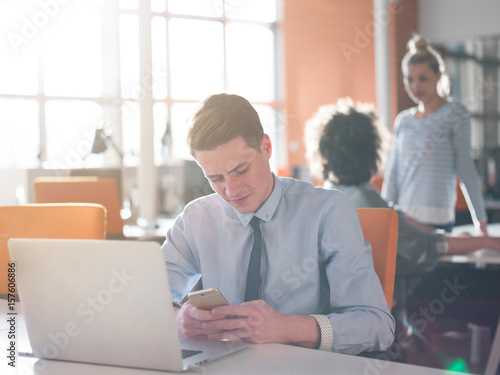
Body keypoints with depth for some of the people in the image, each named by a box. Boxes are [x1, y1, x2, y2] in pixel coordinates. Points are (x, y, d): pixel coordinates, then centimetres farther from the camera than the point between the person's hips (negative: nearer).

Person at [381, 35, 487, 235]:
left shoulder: (454, 114, 0)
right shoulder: (403, 121, 13)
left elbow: (465, 166, 0)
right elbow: (393, 173, 14)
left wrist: (480, 217, -1)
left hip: (436, 219, -4)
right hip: (402, 218, 4)